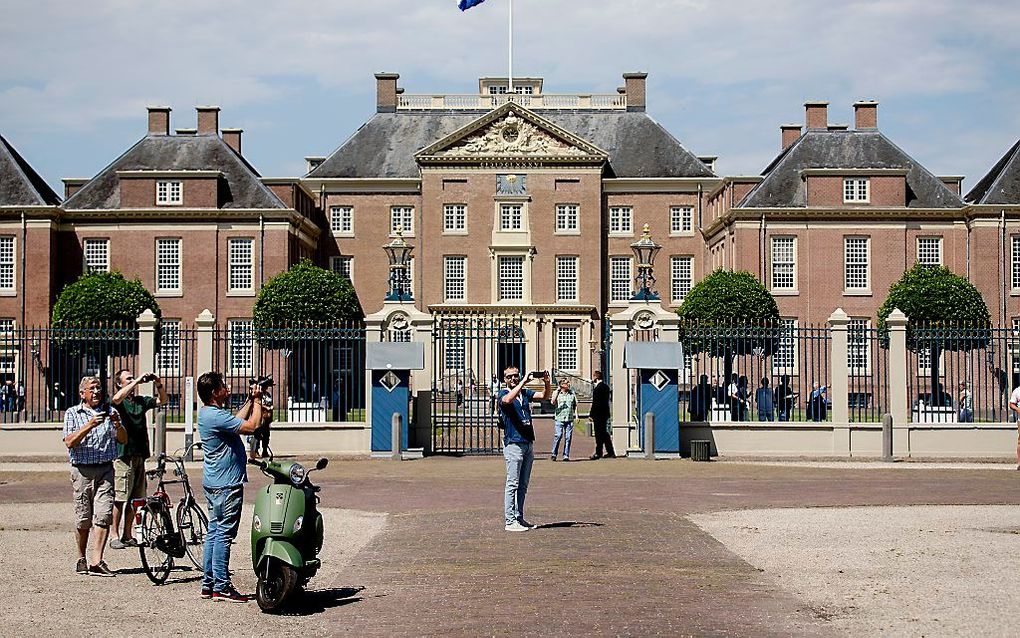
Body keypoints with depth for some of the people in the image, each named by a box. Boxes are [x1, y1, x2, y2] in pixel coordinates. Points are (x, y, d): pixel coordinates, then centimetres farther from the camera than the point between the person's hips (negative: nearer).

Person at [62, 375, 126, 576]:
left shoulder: (109, 412, 13)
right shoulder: (72, 413, 6)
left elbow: (123, 440, 8)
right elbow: (69, 442, -8)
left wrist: (117, 424, -12)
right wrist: (89, 426, -20)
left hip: (105, 470, 2)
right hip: (82, 470, -1)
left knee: (104, 515, -11)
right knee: (83, 519, 3)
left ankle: (96, 562, -14)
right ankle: (81, 559, 21)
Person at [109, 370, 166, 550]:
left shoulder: (140, 401, 16)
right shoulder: (118, 402, -3)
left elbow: (162, 401, 18)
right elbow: (117, 398, -26)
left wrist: (159, 385, -1)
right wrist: (137, 381, -23)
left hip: (139, 455, 6)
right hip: (122, 455, -6)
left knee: (134, 499, 8)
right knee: (119, 498, -7)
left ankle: (127, 535, 15)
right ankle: (115, 536, -3)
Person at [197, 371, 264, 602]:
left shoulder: (206, 413, 13)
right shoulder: (216, 416, -20)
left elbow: (238, 422, 26)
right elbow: (251, 426, -23)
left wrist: (251, 401, 20)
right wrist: (257, 401, -10)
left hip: (213, 483, 11)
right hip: (226, 484, -11)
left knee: (214, 532, 13)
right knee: (224, 534, -7)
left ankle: (208, 585, 16)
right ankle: (221, 587, -5)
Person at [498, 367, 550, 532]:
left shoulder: (525, 393, 15)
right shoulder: (503, 394, -2)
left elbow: (545, 396, 9)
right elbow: (508, 400, -25)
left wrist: (547, 383, -11)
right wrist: (523, 382, -25)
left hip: (528, 443, 7)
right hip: (513, 443, -7)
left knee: (523, 484, 10)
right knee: (512, 484, -7)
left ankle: (519, 518, 16)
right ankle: (510, 521, -6)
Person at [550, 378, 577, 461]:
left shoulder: (572, 393, 14)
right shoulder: (557, 393, 5)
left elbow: (575, 405, 19)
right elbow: (553, 402, -12)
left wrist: (576, 415, 10)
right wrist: (557, 391, -13)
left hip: (570, 418, 3)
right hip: (559, 418, -3)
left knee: (568, 437, 0)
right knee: (558, 435, -14)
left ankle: (566, 455, 5)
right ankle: (554, 454, -3)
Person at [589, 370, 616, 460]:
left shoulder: (597, 388, -17)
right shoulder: (606, 386, 12)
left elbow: (595, 403, -18)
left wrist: (591, 415, -14)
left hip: (598, 414, -9)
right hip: (605, 413, 9)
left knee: (599, 434, -3)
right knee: (605, 433, 14)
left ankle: (598, 453, 2)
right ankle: (611, 452, 15)